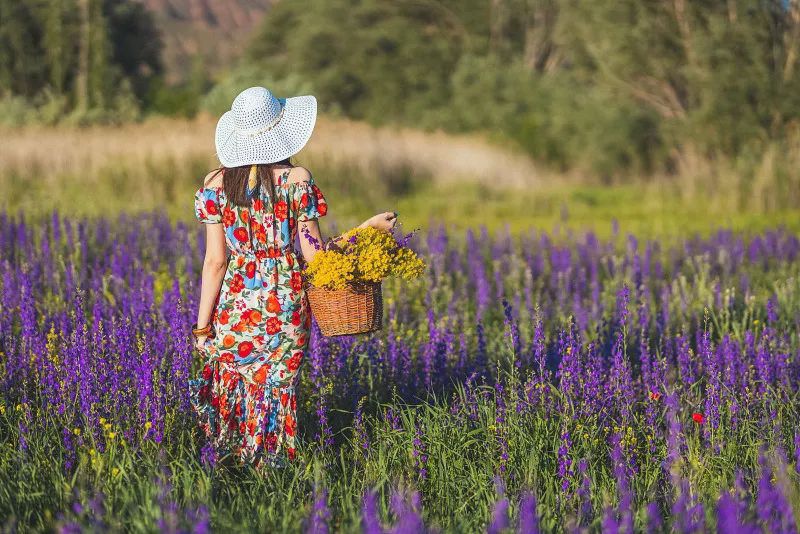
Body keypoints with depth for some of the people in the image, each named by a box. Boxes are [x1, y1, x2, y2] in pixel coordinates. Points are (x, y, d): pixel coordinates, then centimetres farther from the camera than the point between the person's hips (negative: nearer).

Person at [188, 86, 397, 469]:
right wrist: (368, 229, 5)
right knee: (277, 399, 9)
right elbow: (314, 256, -7)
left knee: (233, 395, 14)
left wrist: (202, 325, 3)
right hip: (286, 308, -1)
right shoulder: (297, 180, -8)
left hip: (235, 308, 1)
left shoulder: (216, 184, -4)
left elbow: (215, 262, -4)